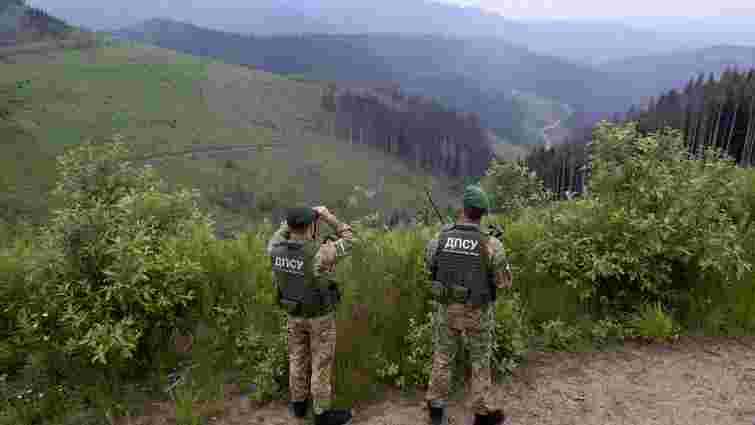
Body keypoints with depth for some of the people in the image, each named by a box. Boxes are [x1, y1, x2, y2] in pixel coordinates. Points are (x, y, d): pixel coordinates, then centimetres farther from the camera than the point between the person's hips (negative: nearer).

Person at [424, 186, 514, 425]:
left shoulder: (439, 240, -12)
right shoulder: (491, 244, -19)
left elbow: (430, 266, 9)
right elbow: (504, 282, -9)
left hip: (446, 309, 2)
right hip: (478, 313, -2)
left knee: (442, 359, 18)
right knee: (480, 362, 17)